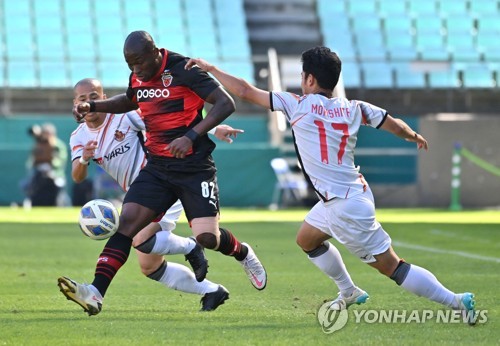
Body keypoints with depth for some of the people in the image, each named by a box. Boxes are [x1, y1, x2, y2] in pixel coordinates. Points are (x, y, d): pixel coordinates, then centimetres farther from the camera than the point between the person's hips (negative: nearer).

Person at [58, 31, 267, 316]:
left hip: (194, 167, -6)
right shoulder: (138, 77, 8)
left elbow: (226, 103, -19)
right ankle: (96, 294, -21)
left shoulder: (183, 70, -14)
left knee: (207, 237, -13)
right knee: (127, 222, -12)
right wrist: (93, 106, 17)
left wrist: (191, 136, -29)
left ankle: (242, 253, 23)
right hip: (157, 168, 6)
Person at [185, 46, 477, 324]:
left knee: (391, 266, -5)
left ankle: (456, 301, -10)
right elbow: (395, 124, 7)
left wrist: (210, 68, 9)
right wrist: (415, 136, 30)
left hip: (346, 208, -8)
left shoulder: (298, 105, -9)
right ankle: (349, 293, 39)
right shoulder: (354, 108, 3)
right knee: (307, 239, 29)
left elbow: (246, 91, -4)